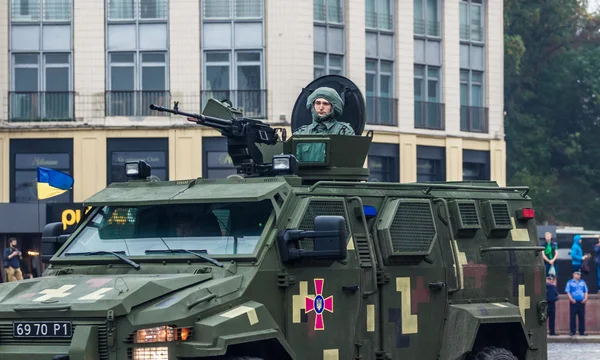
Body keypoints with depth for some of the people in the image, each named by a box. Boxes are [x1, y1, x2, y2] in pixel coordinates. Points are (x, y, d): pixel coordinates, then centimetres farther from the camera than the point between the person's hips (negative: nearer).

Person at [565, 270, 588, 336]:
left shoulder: (583, 282, 15)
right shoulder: (570, 282, 5)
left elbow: (586, 291, 15)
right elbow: (567, 292, -1)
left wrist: (585, 298, -2)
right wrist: (571, 299, -14)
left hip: (581, 302, 3)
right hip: (573, 302, -3)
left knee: (582, 317, 1)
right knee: (572, 317, -3)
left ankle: (582, 331, 5)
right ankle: (572, 331, 1)